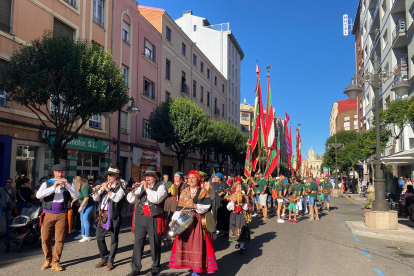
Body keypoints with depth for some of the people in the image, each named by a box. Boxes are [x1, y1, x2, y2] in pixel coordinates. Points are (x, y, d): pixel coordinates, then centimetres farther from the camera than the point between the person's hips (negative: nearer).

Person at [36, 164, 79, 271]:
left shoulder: (69, 184, 10)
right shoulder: (47, 184, 8)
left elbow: (76, 196, -6)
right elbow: (38, 195, -10)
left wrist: (67, 185, -18)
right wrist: (53, 187, -20)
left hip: (62, 215, 0)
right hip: (48, 214, 0)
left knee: (59, 240, 0)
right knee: (45, 239, 2)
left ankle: (55, 262, 12)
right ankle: (48, 260, 22)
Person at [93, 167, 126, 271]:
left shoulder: (119, 187, -4)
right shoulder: (105, 185, 14)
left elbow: (116, 198, -22)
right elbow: (95, 198, 10)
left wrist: (107, 189, -14)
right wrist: (100, 189, -6)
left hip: (114, 217, -6)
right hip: (103, 215, 6)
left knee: (113, 240, 2)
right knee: (99, 238, 10)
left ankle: (110, 261, 14)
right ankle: (104, 258, 26)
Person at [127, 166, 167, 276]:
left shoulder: (161, 186, -1)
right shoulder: (141, 186, 13)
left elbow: (157, 199, -19)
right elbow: (131, 200, 8)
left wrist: (147, 188, -13)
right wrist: (133, 191, -11)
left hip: (154, 219, -4)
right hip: (140, 218, 4)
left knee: (155, 244, 7)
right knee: (138, 243, 4)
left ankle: (156, 266, 24)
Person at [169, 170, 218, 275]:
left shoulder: (203, 192, 4)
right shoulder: (184, 192, 16)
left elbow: (206, 206, -8)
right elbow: (179, 208, 12)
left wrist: (195, 206, -22)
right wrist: (174, 219, 1)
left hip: (197, 222, -4)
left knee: (196, 244, -7)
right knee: (185, 244, 2)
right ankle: (191, 267, 13)